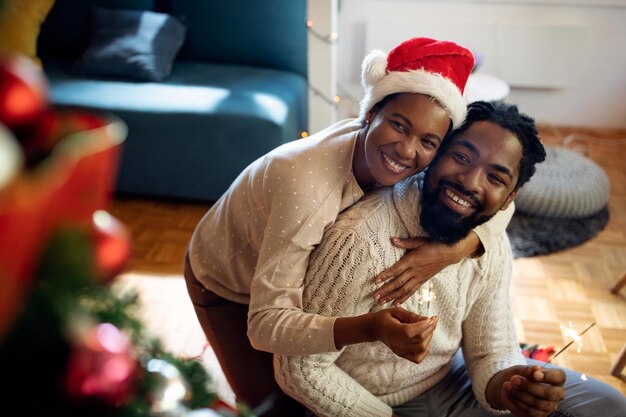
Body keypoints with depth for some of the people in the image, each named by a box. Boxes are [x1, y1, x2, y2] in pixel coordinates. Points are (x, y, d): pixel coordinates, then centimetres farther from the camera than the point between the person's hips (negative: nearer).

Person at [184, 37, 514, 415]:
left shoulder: (384, 157, -25)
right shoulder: (307, 184, -44)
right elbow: (265, 325, -43)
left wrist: (454, 249, -38)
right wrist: (370, 327, -59)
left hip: (293, 269, 5)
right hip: (226, 287, -5)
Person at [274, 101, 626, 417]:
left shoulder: (492, 246, -9)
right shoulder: (362, 241, -31)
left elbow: (492, 352, -4)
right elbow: (301, 367, -24)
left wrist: (503, 385, -27)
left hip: (448, 379, 6)